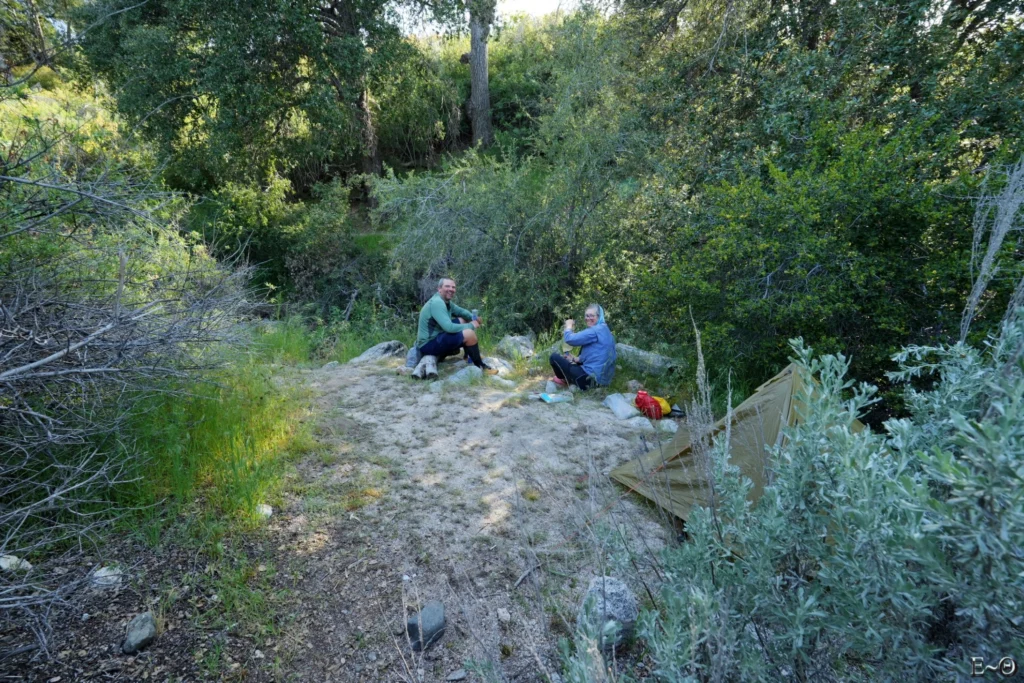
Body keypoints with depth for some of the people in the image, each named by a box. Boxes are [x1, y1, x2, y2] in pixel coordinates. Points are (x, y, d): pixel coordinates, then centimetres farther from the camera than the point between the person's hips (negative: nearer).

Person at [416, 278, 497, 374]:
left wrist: (474, 319, -3)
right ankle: (480, 366, -4)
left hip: (435, 337, 11)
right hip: (428, 345, -11)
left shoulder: (446, 301, 8)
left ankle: (469, 355, 13)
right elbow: (449, 327, -31)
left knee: (462, 320, 17)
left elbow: (461, 311, 20)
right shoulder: (437, 303, -22)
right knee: (469, 333, -22)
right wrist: (471, 325, -18)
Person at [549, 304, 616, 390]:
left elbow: (569, 339, -18)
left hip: (591, 378, -11)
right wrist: (575, 359, 11)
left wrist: (569, 325, 1)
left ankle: (564, 379, 23)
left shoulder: (596, 330, -17)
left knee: (554, 357, 2)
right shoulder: (604, 330, 13)